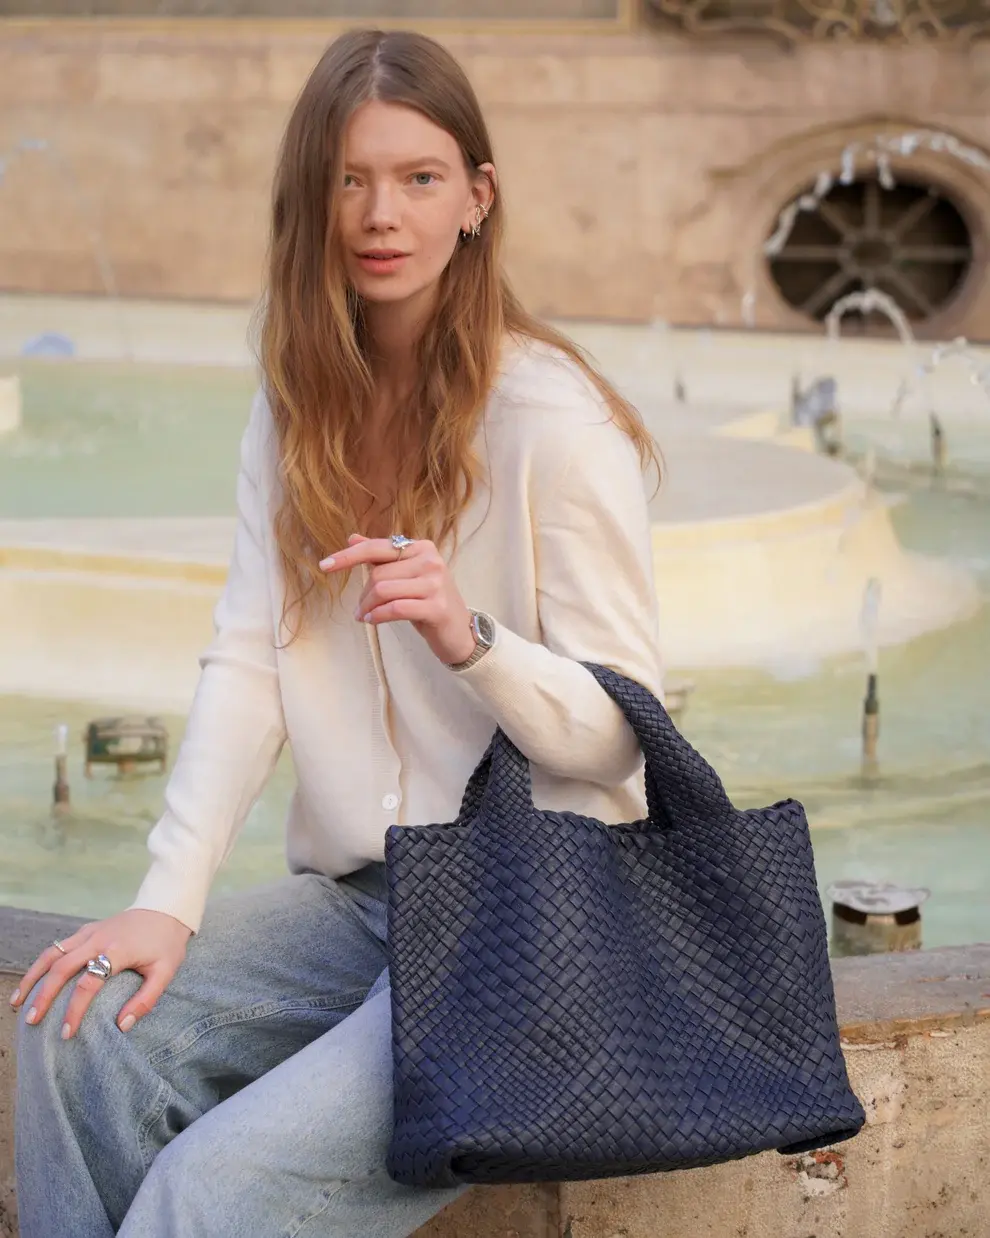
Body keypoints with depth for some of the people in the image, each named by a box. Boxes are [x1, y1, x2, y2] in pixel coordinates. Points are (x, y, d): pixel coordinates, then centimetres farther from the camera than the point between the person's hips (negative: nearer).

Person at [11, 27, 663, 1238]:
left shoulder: (556, 424, -12)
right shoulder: (299, 404, 8)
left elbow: (621, 732, -10)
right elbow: (245, 666, 0)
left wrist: (467, 637, -29)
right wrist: (167, 902, -12)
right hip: (353, 897, 6)